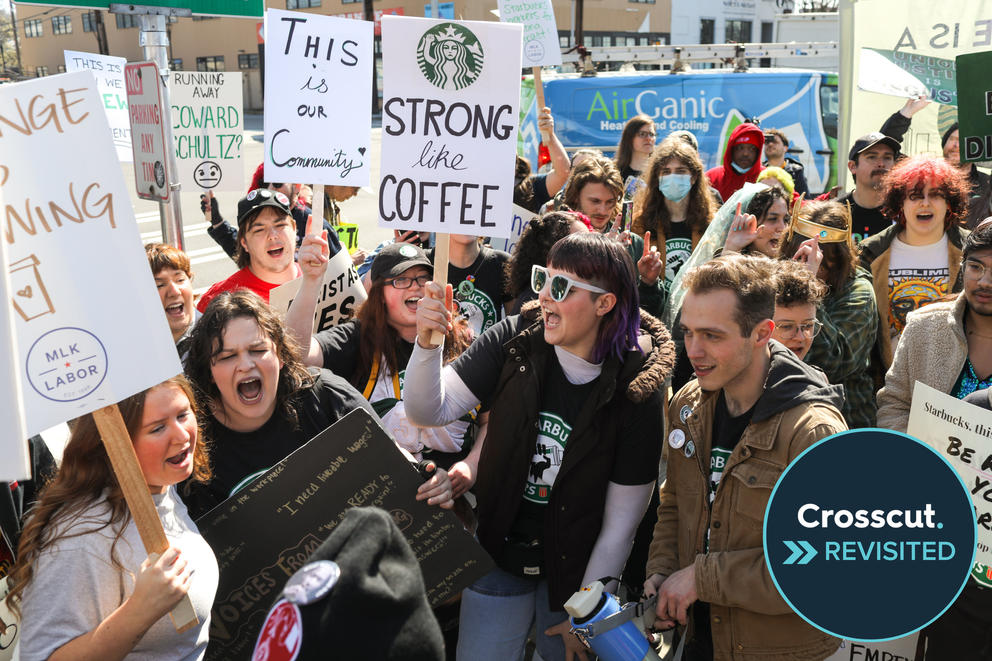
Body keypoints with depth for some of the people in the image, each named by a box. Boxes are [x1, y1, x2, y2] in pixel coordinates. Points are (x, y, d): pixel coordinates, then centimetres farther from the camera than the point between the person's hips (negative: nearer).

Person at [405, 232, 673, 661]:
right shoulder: (514, 341, -11)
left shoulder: (635, 390, -18)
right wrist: (426, 342, -31)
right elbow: (430, 411, -13)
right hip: (499, 557, 2)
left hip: (576, 568, -1)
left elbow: (621, 521, -12)